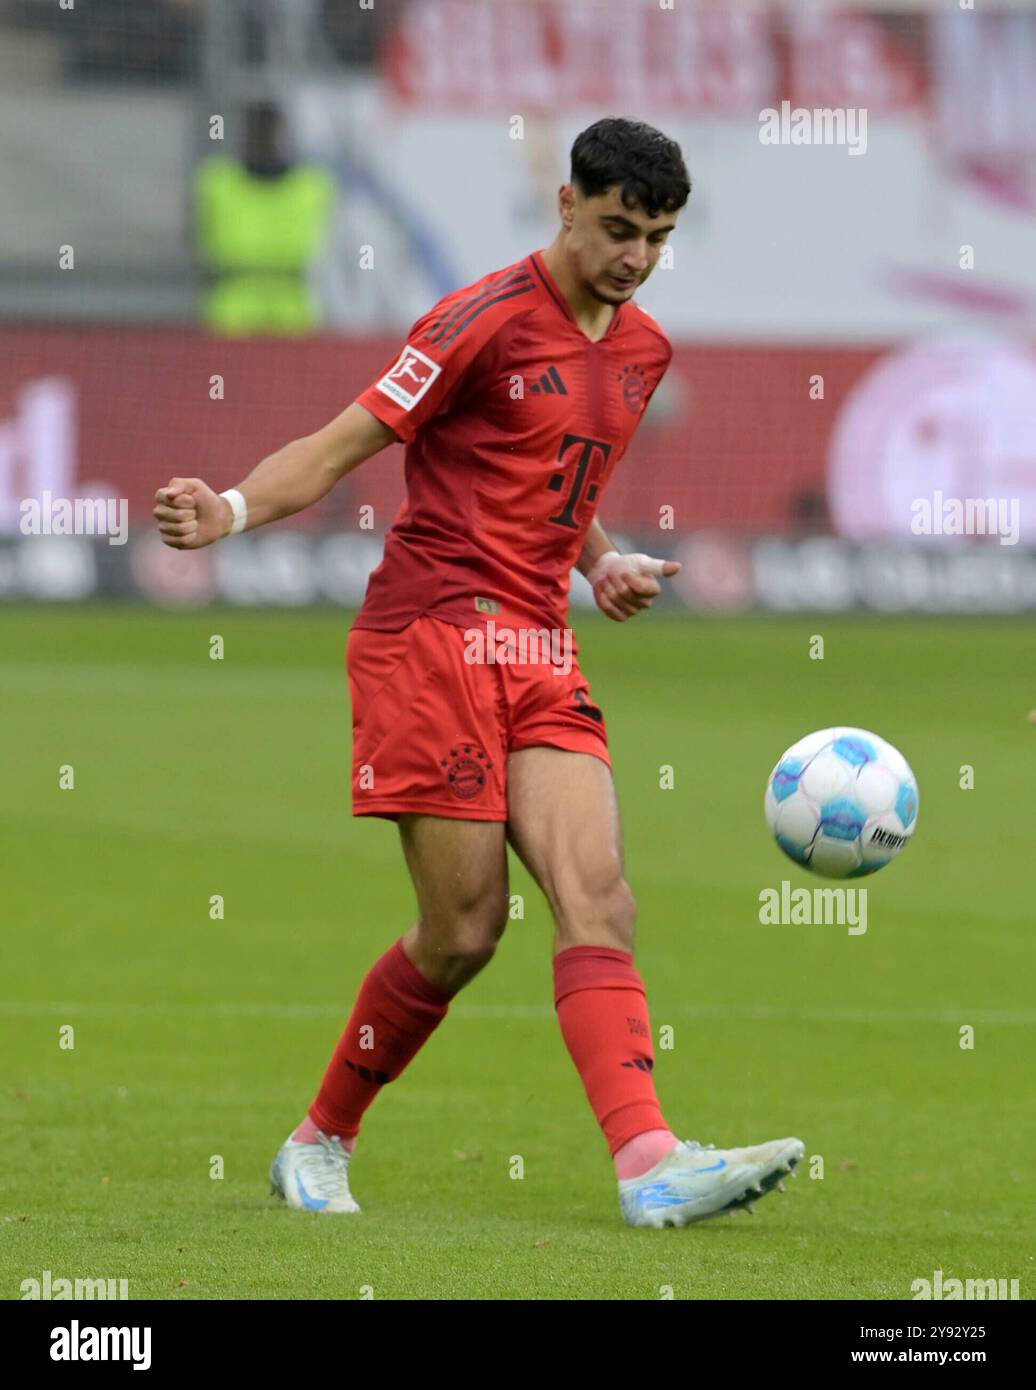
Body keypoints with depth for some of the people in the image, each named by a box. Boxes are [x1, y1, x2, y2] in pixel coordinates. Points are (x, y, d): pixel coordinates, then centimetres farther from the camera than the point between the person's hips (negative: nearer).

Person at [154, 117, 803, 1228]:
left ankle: (650, 1163, -21)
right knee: (464, 931, -7)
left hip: (540, 657, 7)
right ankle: (318, 1146, 12)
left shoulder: (642, 348, 15)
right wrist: (233, 510, -24)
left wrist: (602, 563, 11)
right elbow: (343, 445, -7)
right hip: (432, 637, -7)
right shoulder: (489, 319, -8)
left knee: (598, 896, -11)